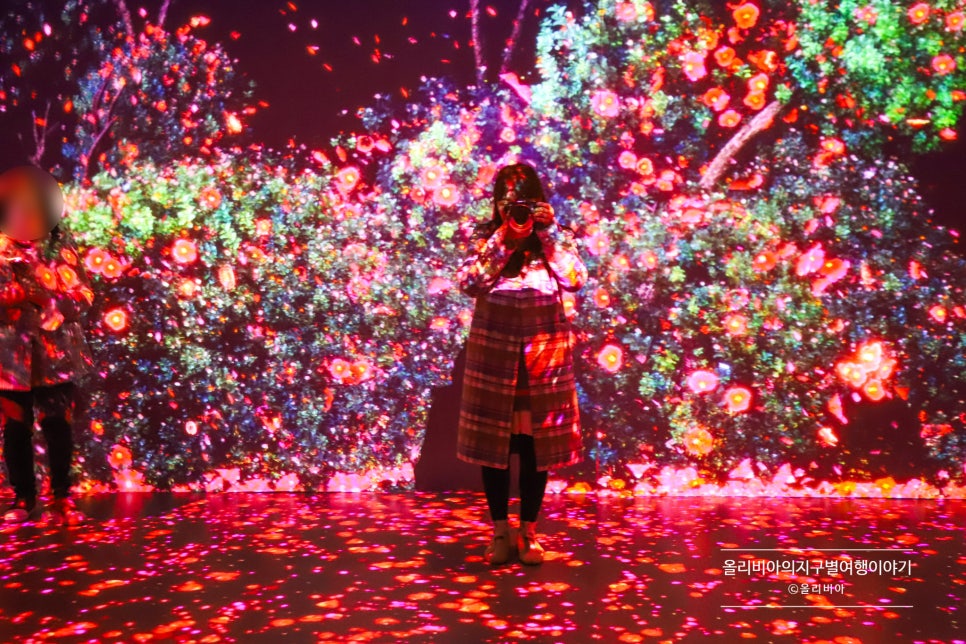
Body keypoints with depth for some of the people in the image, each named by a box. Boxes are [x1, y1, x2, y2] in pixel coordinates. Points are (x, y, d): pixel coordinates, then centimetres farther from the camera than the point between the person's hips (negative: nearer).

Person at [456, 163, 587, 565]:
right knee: (493, 440, 4)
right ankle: (500, 531, 18)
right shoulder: (485, 236, 3)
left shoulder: (556, 235, 4)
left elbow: (574, 279, -11)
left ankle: (529, 531, 18)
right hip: (494, 350, 0)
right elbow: (469, 283, -10)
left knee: (536, 442, 5)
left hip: (543, 350, 0)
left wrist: (550, 232, -15)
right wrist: (503, 240, -15)